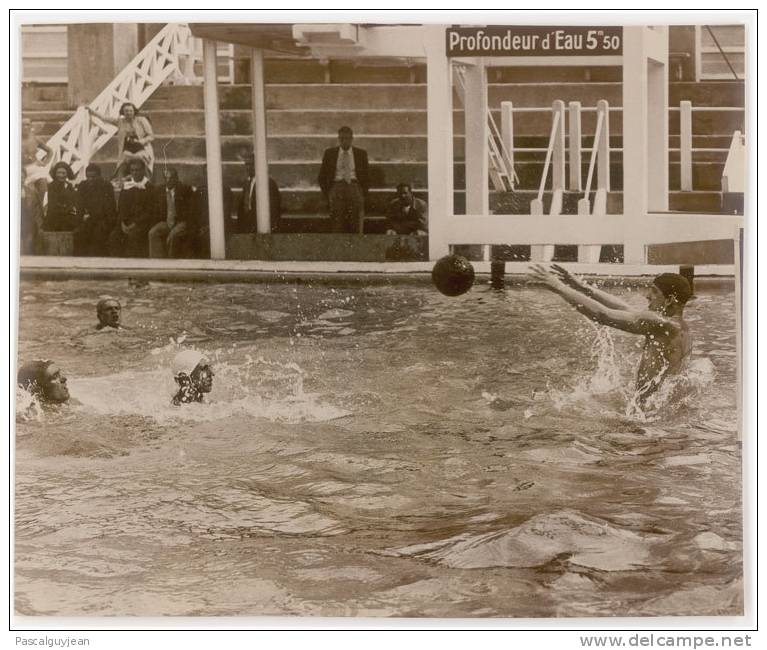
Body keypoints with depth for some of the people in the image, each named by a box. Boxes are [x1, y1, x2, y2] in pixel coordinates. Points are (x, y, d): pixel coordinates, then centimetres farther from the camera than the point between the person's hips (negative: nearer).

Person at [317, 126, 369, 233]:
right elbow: (322, 177, 14)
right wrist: (327, 194, 5)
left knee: (355, 227, -7)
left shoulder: (361, 154, 10)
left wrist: (363, 193, 6)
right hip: (336, 187, 0)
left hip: (354, 187, 0)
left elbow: (366, 176, 15)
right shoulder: (330, 153, 10)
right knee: (337, 226, -9)